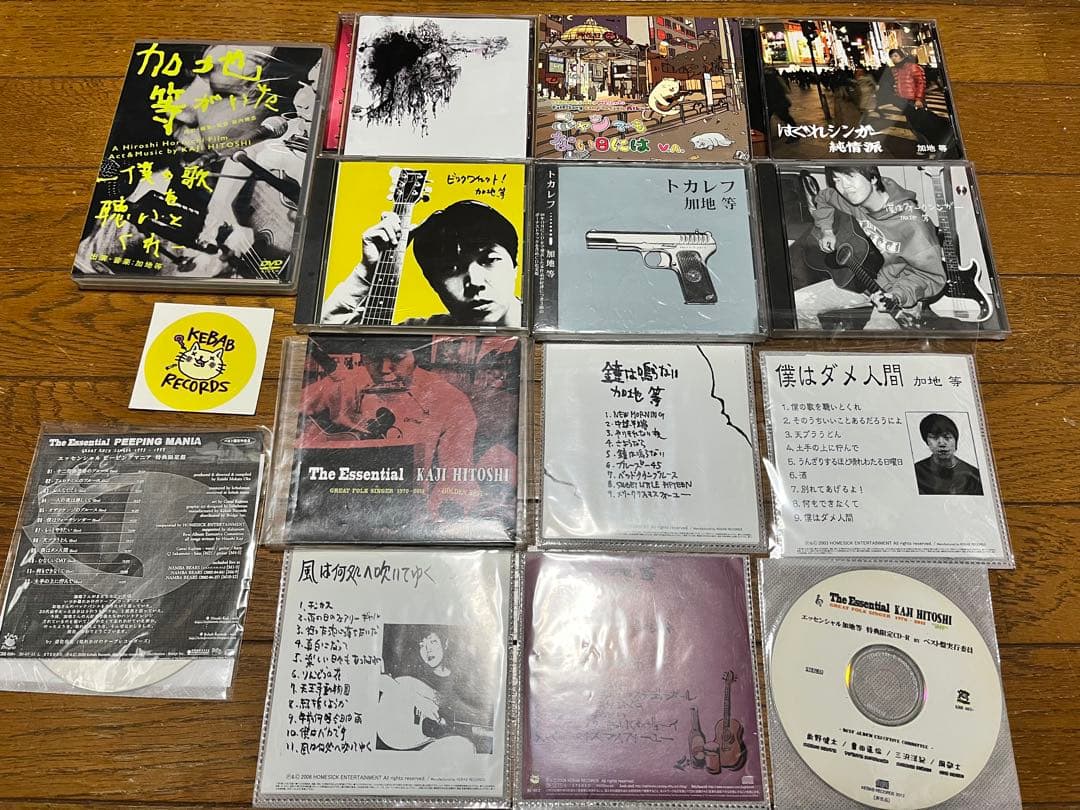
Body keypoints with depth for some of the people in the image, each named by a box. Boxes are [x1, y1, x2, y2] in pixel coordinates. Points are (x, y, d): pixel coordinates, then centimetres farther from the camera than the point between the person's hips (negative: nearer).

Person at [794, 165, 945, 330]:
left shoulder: (911, 222, -28)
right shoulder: (852, 201, -8)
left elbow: (933, 277, -21)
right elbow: (823, 199, 17)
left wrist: (897, 296, -36)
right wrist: (827, 231, 4)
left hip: (900, 291, -6)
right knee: (796, 304, -6)